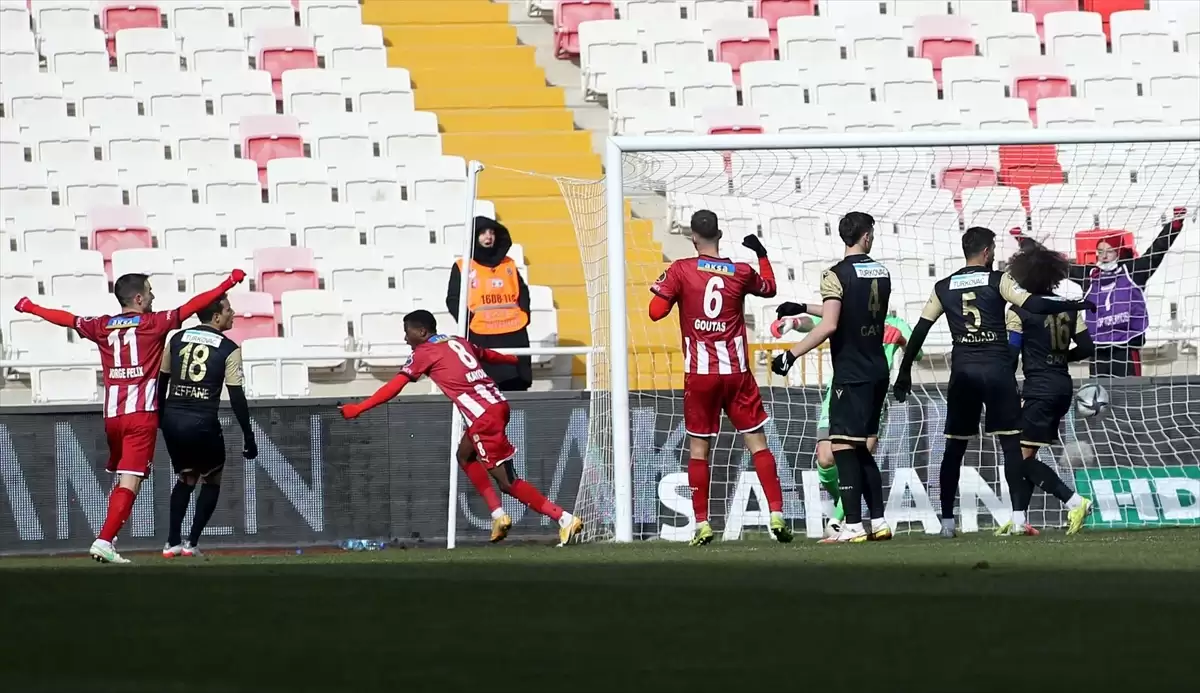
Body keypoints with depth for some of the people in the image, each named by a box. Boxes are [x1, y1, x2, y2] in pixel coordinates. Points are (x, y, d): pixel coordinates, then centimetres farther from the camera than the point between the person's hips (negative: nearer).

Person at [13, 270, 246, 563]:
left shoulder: (102, 327, 9)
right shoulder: (153, 323, -4)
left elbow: (65, 318, 21)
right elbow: (192, 307, -8)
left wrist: (30, 307, 37)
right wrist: (229, 283, -5)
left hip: (112, 415, 6)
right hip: (142, 415, -5)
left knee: (122, 479, 21)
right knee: (130, 481, -9)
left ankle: (106, 540, 21)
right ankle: (103, 542, -20)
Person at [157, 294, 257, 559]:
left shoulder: (177, 339, 9)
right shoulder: (228, 349, -4)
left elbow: (162, 381, 16)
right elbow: (236, 397, -6)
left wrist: (160, 417, 29)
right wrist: (248, 436, 0)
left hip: (172, 418, 4)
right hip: (202, 422, -4)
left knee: (186, 479, 23)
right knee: (212, 481, 17)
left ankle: (172, 542, 14)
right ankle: (192, 543, 7)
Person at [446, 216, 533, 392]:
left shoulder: (508, 264, 18)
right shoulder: (462, 267, 6)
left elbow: (523, 292, 23)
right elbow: (453, 300, 1)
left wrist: (524, 314, 5)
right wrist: (469, 321, -13)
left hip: (514, 334, 4)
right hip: (481, 337, -4)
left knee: (516, 386, 4)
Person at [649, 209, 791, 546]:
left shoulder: (681, 271, -6)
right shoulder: (742, 273, 2)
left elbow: (656, 311, -7)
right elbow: (769, 288, 22)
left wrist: (666, 287, 12)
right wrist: (762, 253, 35)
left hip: (700, 374, -1)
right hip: (736, 372, 1)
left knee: (698, 448, 7)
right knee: (757, 442, 4)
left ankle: (702, 524, 3)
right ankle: (776, 515, -5)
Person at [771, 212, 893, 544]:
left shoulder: (836, 275, -13)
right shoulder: (882, 273, 10)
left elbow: (829, 325, -23)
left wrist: (791, 355, -19)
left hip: (851, 375, -7)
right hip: (877, 371, 7)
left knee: (843, 446, -6)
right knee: (863, 449, 15)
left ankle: (853, 526, -11)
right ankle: (878, 521, 14)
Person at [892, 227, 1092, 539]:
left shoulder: (944, 288, 9)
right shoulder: (999, 281, -2)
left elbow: (920, 330, 10)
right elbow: (1033, 305, -12)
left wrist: (904, 372, 16)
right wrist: (1075, 305, -1)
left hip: (962, 370, 3)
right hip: (997, 369, -3)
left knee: (955, 446, 10)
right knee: (1011, 442, 1)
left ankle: (947, 522, 8)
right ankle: (1019, 519, -9)